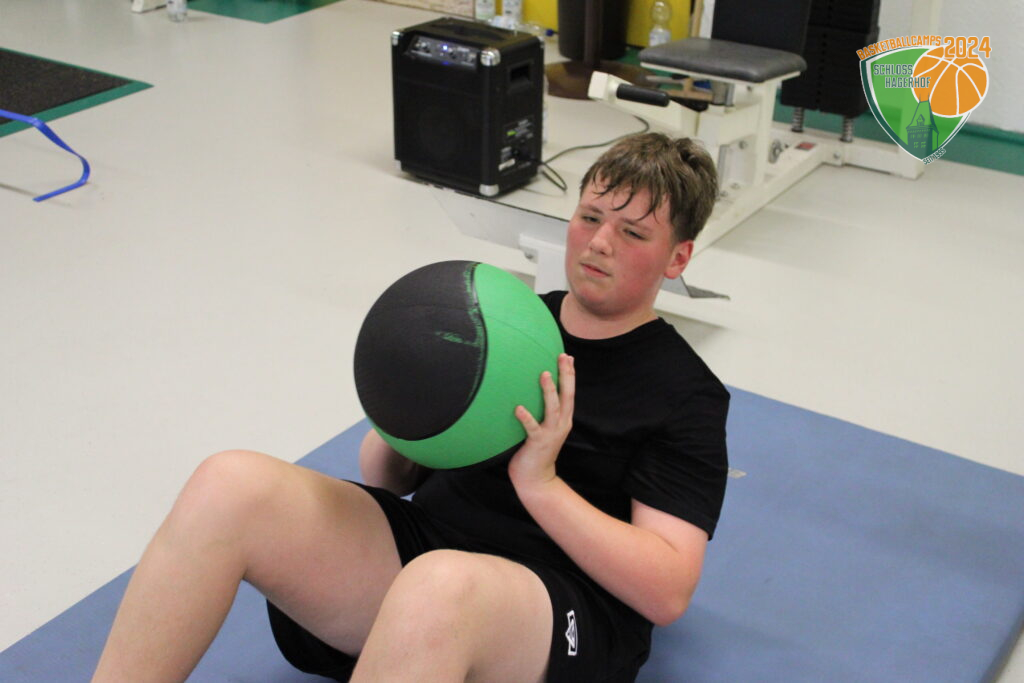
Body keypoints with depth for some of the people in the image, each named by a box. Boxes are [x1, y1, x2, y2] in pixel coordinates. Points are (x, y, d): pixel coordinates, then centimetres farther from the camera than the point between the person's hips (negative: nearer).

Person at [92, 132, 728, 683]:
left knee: (438, 588, -42)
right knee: (232, 483, -22)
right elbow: (389, 475, 20)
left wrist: (539, 481, -16)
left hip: (561, 613, -5)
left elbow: (668, 593, -8)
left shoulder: (686, 394, 3)